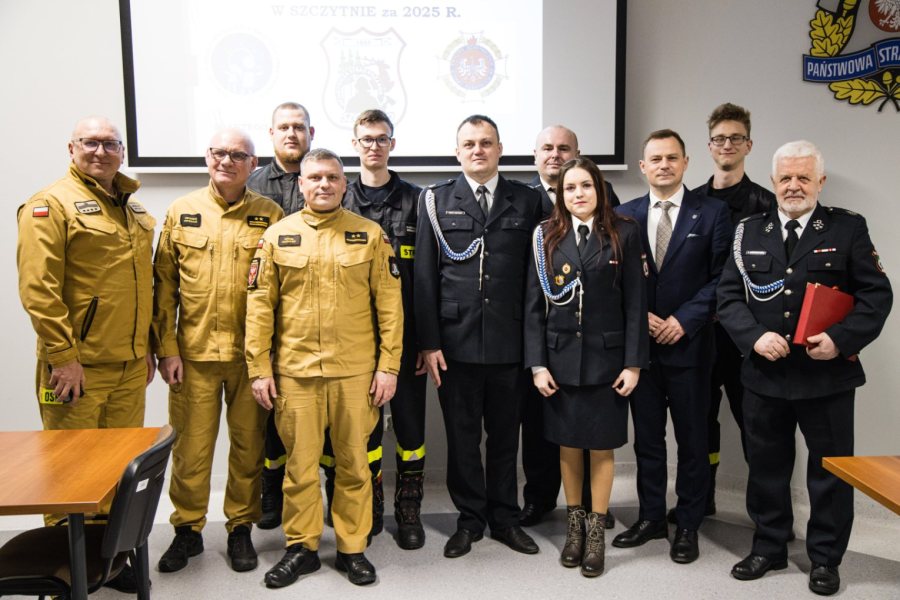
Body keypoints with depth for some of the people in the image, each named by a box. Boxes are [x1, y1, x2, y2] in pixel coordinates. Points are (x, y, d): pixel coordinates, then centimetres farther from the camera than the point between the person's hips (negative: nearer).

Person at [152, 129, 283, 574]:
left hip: (251, 353, 0)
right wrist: (166, 347, -1)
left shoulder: (271, 215, 1)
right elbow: (163, 284, 4)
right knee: (190, 447, 8)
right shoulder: (181, 212, 5)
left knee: (248, 446, 10)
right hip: (193, 352, 1)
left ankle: (240, 528, 28)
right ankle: (187, 529, 27)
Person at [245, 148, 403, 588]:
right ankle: (301, 547, 28)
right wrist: (259, 369, -1)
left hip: (355, 371, 0)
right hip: (294, 371, 1)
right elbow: (259, 305, 3)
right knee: (299, 464, 10)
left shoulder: (370, 234, 2)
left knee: (353, 464, 10)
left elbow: (389, 304, 0)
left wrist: (388, 365, -5)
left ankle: (352, 548, 26)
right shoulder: (277, 236, 4)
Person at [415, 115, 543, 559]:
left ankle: (504, 518, 29)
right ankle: (470, 519, 27)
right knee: (461, 436, 10)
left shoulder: (527, 201, 7)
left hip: (510, 342, 1)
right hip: (456, 340, 0)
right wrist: (428, 342, -4)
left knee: (505, 435, 12)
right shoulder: (436, 200, 5)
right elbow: (425, 276, 1)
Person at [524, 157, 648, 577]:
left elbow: (635, 303, -2)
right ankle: (574, 525, 29)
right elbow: (533, 305, 1)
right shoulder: (546, 236, 2)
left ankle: (596, 531, 24)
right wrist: (537, 363, -6)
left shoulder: (624, 233, -1)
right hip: (561, 357, 1)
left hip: (606, 357, -1)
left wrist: (634, 363, -6)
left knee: (602, 447, 8)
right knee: (568, 445, 12)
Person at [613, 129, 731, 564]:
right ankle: (651, 518, 27)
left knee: (692, 439, 9)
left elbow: (720, 277, -5)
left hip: (688, 344, -2)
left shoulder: (712, 212, -1)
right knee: (646, 437, 12)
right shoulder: (625, 215, 6)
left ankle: (688, 525, 23)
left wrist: (685, 319, -13)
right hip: (640, 344, 3)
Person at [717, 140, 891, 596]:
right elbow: (728, 296, 3)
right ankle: (769, 548, 31)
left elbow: (876, 294, -3)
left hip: (828, 375, -2)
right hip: (764, 374, 2)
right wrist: (755, 336, -13)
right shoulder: (749, 231, 6)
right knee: (766, 467, 14)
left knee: (831, 469, 9)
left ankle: (825, 558, 28)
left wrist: (841, 338, -17)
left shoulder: (848, 228, 0)